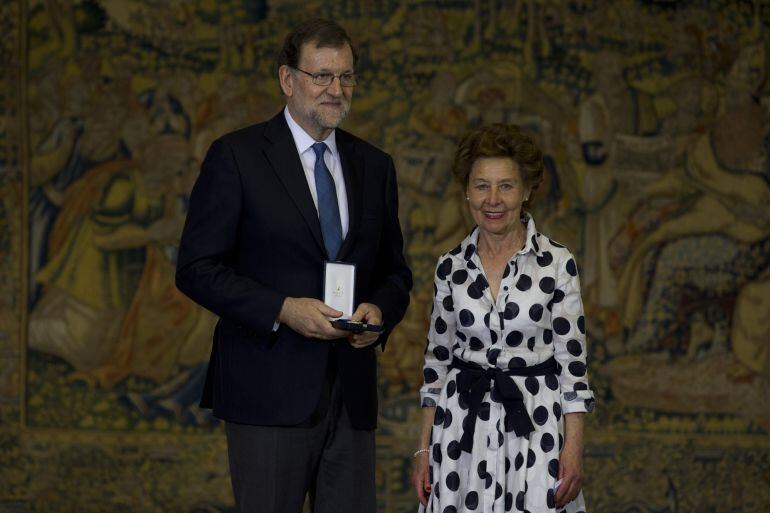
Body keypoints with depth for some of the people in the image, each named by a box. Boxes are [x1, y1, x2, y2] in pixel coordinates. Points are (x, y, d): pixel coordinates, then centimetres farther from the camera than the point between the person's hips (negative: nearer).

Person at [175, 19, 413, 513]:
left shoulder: (375, 165, 14)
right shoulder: (236, 156, -2)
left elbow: (395, 269, 19)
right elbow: (197, 269, -6)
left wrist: (380, 310, -4)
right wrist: (283, 310, -17)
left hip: (352, 393, 5)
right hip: (269, 392, -4)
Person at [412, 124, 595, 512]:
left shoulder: (557, 262, -5)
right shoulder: (451, 267, 3)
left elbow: (571, 360, -4)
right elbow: (437, 360, 8)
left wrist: (574, 449, -9)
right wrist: (424, 449, 5)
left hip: (535, 423, -2)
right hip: (462, 425, 2)